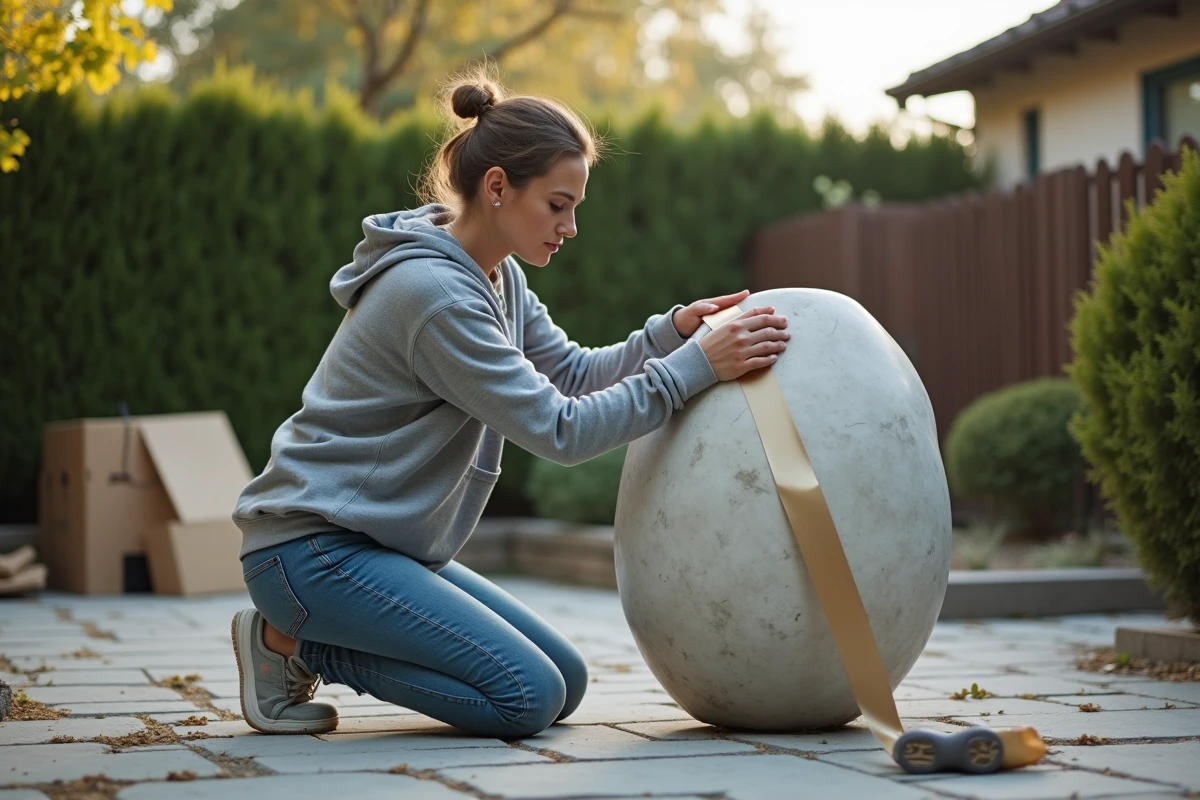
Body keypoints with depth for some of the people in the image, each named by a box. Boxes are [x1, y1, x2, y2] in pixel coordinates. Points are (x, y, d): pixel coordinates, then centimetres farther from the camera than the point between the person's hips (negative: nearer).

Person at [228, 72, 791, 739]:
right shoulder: (435, 293, -23)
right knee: (529, 699, -17)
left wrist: (671, 333, -7)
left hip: (385, 545, 10)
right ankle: (292, 642, -5)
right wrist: (694, 367, -23)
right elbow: (560, 430, -23)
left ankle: (303, 631, 10)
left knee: (565, 682, 6)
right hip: (309, 550, -10)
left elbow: (573, 372, 8)